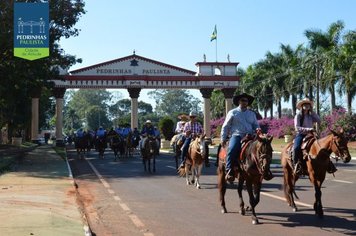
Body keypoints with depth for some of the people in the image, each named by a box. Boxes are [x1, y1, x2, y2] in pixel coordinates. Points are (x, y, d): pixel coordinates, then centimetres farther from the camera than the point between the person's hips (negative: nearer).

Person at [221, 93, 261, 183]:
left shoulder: (252, 114, 20)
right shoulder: (232, 112, 10)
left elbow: (256, 125, 24)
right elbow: (225, 126, 9)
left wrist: (257, 129, -2)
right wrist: (223, 139, 2)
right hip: (236, 135, -3)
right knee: (232, 149, -31)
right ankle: (229, 171, -26)